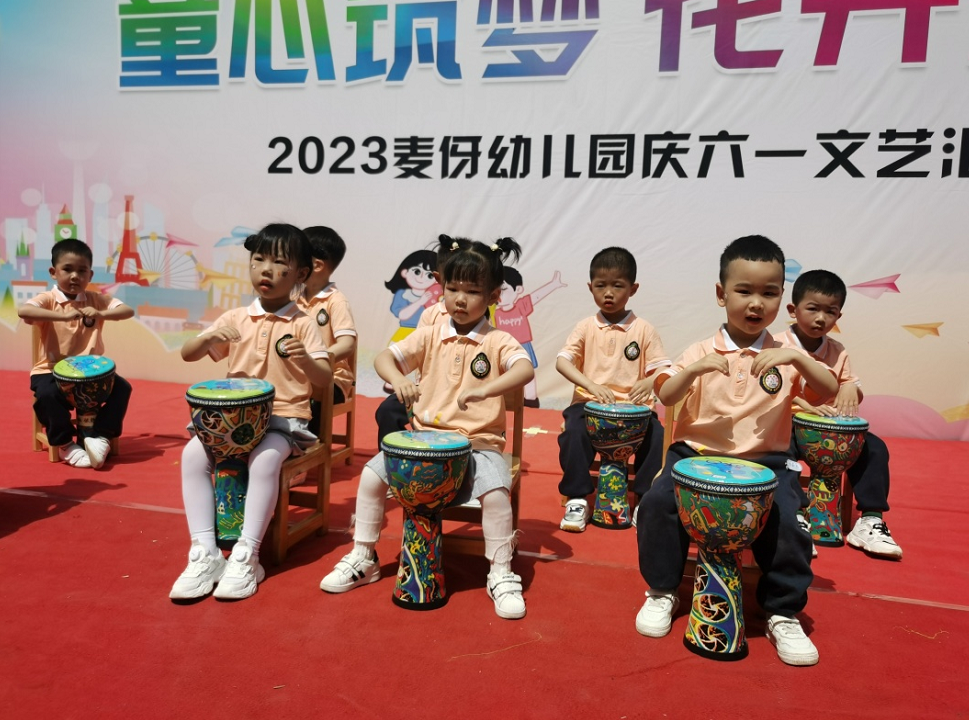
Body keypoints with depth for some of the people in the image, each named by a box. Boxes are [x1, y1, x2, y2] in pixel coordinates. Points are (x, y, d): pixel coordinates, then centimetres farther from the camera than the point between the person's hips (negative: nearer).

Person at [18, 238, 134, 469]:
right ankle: (65, 444, -5)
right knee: (47, 395, -30)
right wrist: (64, 315, -42)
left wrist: (101, 314, -34)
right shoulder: (47, 300, -8)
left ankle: (100, 436, -2)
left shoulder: (97, 300, 1)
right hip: (52, 371, -3)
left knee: (122, 387, -17)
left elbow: (128, 310, -14)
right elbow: (22, 310, -30)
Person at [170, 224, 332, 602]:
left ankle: (246, 557, -22)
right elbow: (187, 354, 7)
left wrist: (305, 360, -31)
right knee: (193, 454, -21)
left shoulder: (303, 325, -2)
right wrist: (209, 337, -15)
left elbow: (324, 379, -8)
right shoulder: (235, 319, 8)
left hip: (284, 419, -4)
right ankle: (205, 553, -15)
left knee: (265, 460, -34)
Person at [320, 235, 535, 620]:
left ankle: (501, 575, -9)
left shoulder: (498, 341, -3)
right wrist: (399, 379, -23)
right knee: (371, 473, -13)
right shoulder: (431, 336, 7)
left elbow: (525, 369, -23)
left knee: (495, 491, -30)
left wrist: (484, 389, -40)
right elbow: (384, 358, 0)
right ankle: (362, 559, 7)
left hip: (479, 443, -3)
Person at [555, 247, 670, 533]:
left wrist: (649, 382, -25)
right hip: (589, 404, 0)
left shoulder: (643, 330, 7)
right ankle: (577, 500, -16)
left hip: (633, 407, 0)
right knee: (573, 432, -30)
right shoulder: (586, 327, 6)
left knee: (656, 435, -27)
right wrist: (592, 385, -24)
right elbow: (562, 361, -6)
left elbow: (663, 368, 1)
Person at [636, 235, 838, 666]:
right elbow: (666, 397, -8)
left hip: (766, 462, 0)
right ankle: (662, 591, 3)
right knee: (658, 502, -23)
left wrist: (796, 357, -23)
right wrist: (694, 369, -26)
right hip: (698, 454, 0)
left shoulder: (784, 355, 6)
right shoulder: (701, 352, 3)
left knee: (787, 524, -23)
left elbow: (829, 392, -6)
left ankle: (784, 614, 4)